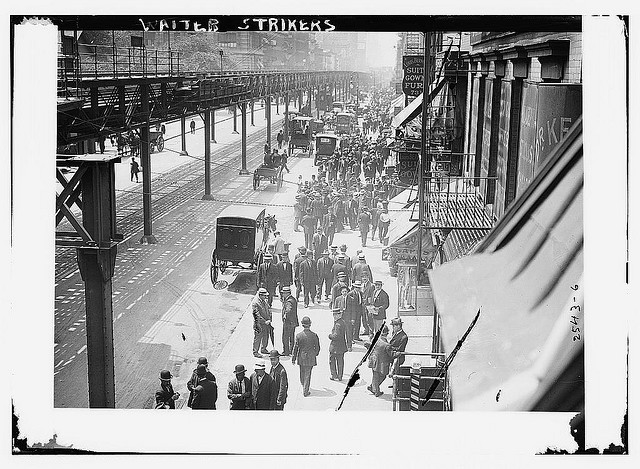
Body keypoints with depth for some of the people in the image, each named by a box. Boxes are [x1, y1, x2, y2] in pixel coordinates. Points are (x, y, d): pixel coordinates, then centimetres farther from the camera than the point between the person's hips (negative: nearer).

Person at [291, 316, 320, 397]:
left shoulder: (298, 335, -13)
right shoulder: (314, 335, -13)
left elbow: (295, 348, -7)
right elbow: (317, 347, -3)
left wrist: (293, 358, 4)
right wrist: (316, 354, 19)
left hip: (301, 357, 1)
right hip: (311, 358, -1)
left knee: (302, 373, 21)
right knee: (308, 374, 7)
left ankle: (304, 386, 41)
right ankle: (305, 391, 8)